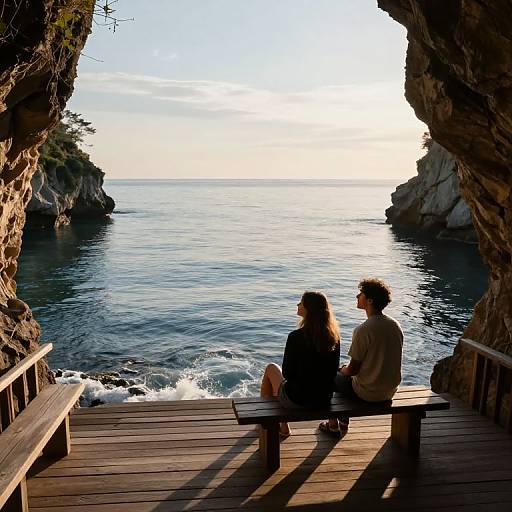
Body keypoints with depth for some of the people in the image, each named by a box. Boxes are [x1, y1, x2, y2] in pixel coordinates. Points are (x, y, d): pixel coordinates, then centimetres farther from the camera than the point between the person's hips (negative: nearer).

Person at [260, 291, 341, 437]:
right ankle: (283, 426, 37)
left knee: (271, 368, 23)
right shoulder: (333, 336, -8)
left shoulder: (296, 337, -22)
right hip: (325, 398, 5)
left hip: (296, 400, -5)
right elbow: (333, 370, 3)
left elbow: (287, 374, -12)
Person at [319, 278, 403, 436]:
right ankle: (344, 423, 38)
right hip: (390, 391, 7)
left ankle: (333, 426, 29)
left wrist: (343, 370, 6)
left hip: (367, 394, -7)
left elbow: (353, 369, -18)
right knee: (345, 372, 30)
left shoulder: (363, 330, -24)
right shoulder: (396, 326, -2)